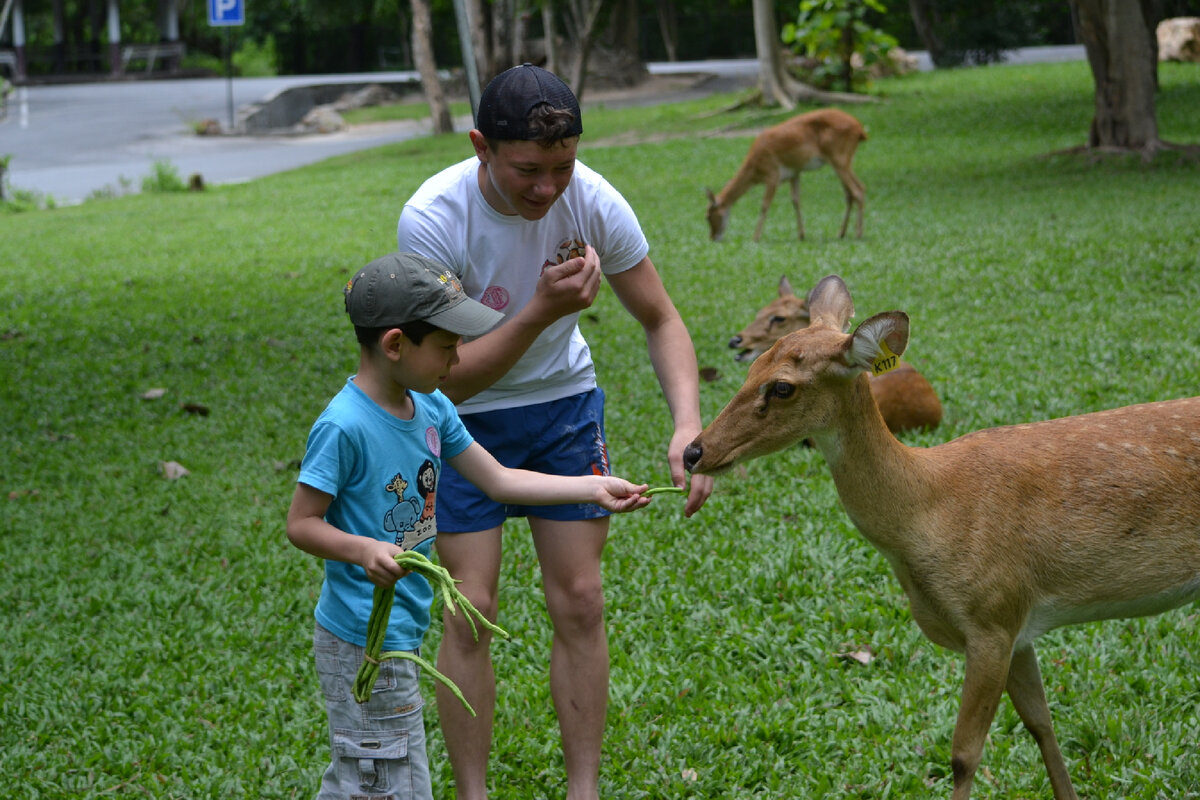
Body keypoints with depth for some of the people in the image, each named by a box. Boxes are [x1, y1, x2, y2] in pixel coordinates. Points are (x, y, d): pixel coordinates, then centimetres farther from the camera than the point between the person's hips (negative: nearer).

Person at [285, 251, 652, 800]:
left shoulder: (430, 408, 4)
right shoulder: (343, 426, -21)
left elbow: (497, 480, 11)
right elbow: (301, 524, -17)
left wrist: (594, 488, 8)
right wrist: (365, 551, -33)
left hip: (400, 630, 9)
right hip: (365, 643, -9)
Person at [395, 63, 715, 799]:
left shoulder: (592, 201, -21)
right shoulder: (433, 220, -29)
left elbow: (661, 321, -9)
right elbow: (449, 378, -27)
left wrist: (688, 423, -25)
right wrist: (542, 310, -39)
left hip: (564, 401, 3)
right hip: (465, 415, -3)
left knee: (580, 601, 2)